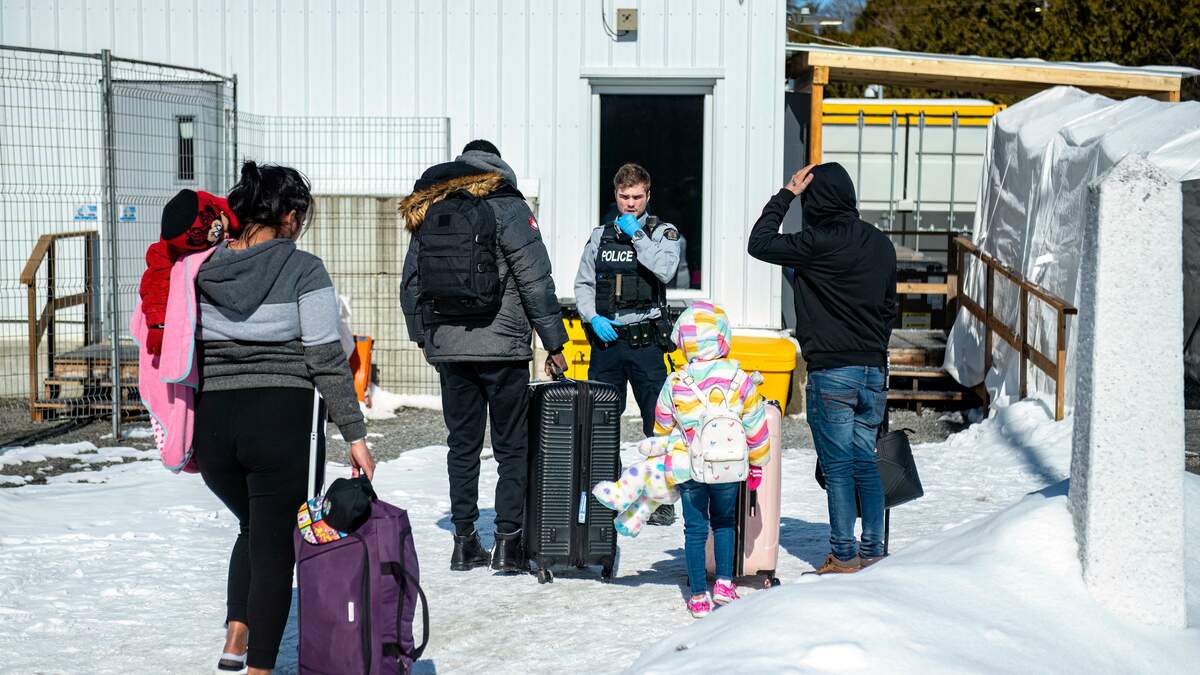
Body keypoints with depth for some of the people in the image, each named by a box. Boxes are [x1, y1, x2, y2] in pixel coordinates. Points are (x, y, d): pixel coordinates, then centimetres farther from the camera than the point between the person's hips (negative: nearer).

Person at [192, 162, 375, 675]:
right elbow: (326, 360, -7)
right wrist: (355, 434, -3)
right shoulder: (303, 270, -6)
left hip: (211, 423, 4)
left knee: (254, 525, 27)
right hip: (280, 423, -4)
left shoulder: (202, 269, 6)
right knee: (274, 545, 7)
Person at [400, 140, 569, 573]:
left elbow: (410, 285, 12)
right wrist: (554, 343, -4)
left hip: (447, 347, 4)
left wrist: (423, 338, 22)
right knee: (512, 447, 4)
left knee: (462, 446, 11)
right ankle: (508, 542, 0)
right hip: (502, 348, -4)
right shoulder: (507, 206, -6)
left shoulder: (425, 211, 9)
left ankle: (465, 542, 11)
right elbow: (536, 281, -9)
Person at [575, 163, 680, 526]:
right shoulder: (601, 234, 12)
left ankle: (661, 499, 6)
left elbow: (665, 270, -16)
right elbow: (583, 284, 13)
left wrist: (636, 234, -13)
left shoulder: (662, 232, 3)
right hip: (605, 339, 3)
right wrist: (593, 318, -3)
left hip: (645, 341, -3)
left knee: (657, 422, -2)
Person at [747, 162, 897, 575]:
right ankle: (872, 552, 14)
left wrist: (786, 194, 3)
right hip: (873, 370, 7)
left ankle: (844, 557, 1)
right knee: (865, 463, 12)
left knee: (838, 467, -1)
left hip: (831, 373, -6)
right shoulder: (881, 244, 9)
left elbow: (759, 243, -4)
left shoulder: (819, 242, -14)